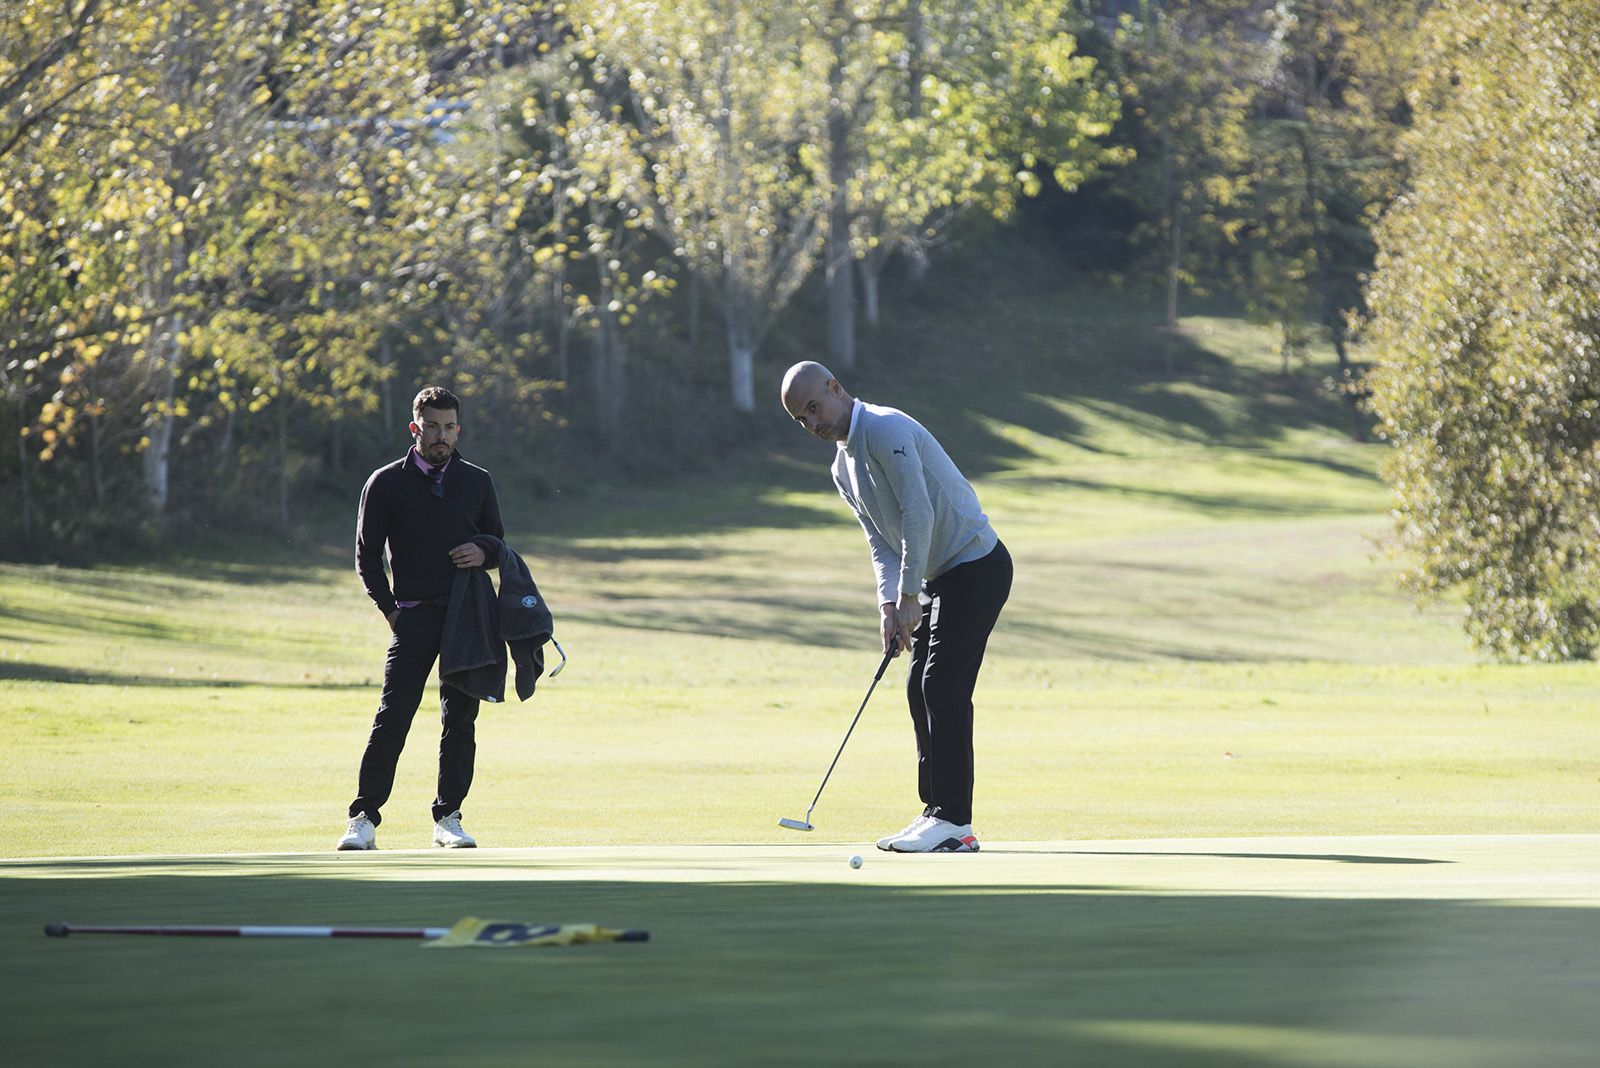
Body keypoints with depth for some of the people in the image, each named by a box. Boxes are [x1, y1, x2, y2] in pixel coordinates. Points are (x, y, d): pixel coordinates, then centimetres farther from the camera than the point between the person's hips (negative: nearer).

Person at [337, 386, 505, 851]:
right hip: (414, 618, -2)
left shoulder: (478, 482, 13)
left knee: (460, 720, 2)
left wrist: (484, 554, -5)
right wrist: (392, 611, -3)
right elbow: (367, 557, 7)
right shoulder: (386, 483, 6)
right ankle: (364, 819, -7)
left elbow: (500, 546, 19)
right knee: (392, 720, -9)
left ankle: (448, 817, 10)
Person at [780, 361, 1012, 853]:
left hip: (976, 566, -10)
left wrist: (909, 598, -19)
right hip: (940, 575, 10)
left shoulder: (885, 429, -17)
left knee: (944, 688, -13)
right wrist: (889, 605, -3)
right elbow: (883, 543, 13)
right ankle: (939, 814, 11)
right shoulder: (843, 468, 13)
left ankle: (953, 821, -13)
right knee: (921, 689, 7)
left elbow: (918, 516, -23)